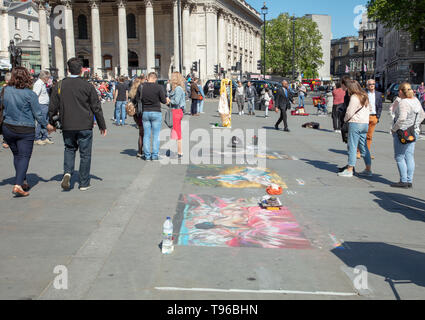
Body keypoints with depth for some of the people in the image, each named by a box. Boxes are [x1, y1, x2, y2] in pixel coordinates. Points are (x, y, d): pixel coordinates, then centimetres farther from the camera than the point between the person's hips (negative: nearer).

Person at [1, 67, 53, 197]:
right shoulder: (30, 94, -13)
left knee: (17, 155, 18)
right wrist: (46, 125, 7)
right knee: (24, 157, 0)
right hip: (25, 130, -4)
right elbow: (38, 113, -7)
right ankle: (18, 185, -12)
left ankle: (23, 182, 28)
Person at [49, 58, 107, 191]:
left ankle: (67, 173, -1)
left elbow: (52, 107, 5)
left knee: (69, 149, 21)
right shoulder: (87, 86, -7)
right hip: (85, 126, -2)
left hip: (67, 126, 2)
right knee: (85, 154, 7)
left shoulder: (60, 85, 0)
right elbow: (96, 108, -3)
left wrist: (51, 122, 19)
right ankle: (84, 183, 13)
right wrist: (102, 126, 5)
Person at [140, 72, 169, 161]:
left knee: (146, 135, 10)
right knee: (156, 135, 5)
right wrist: (166, 99, 15)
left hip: (145, 113, 3)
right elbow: (164, 100, -6)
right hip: (156, 113, -3)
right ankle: (155, 155, 5)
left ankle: (147, 155, 10)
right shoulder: (159, 87, -10)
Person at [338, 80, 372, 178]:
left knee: (352, 147, -4)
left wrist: (345, 119, 5)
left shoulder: (354, 97, -10)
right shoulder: (365, 97, 16)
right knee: (364, 147, 12)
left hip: (355, 123, -8)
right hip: (365, 123, 8)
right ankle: (368, 170, 13)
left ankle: (349, 170, -2)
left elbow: (350, 112, -12)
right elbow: (368, 110, 18)